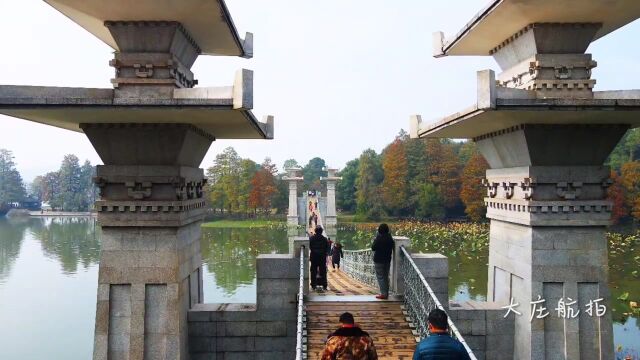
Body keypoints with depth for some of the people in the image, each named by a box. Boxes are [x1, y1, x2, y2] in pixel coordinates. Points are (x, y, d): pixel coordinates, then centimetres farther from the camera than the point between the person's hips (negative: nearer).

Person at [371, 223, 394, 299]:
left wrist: (374, 241, 1)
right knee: (386, 277, 15)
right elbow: (392, 247, 11)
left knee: (380, 277, 0)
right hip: (387, 260, 6)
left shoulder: (379, 238, -18)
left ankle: (383, 294, -2)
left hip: (379, 260, -6)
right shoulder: (390, 238, 0)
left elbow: (373, 248, -12)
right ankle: (386, 293, 21)